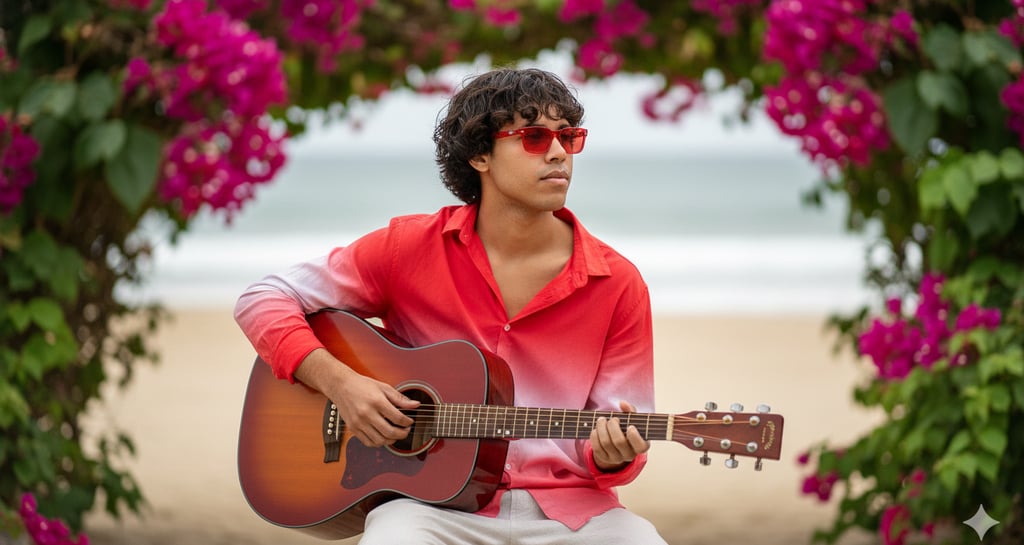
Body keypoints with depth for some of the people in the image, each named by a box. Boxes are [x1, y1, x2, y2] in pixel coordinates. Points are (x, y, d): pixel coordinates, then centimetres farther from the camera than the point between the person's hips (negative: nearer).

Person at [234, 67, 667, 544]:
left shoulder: (617, 285, 1)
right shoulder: (411, 248, -1)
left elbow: (627, 438, 4)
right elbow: (264, 301, 3)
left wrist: (613, 454, -20)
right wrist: (338, 381, -12)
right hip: (432, 499, -2)